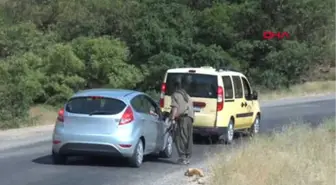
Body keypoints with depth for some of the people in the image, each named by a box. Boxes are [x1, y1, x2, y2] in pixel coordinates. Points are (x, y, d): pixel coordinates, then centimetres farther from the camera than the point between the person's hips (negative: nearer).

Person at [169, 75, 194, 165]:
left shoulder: (176, 95, -1)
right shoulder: (187, 95, 23)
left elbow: (175, 107, -12)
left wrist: (172, 118, -14)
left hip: (182, 118, -8)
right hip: (190, 118, 8)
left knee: (180, 138, -7)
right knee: (188, 138, 11)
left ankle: (182, 157, -14)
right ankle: (187, 157, 14)